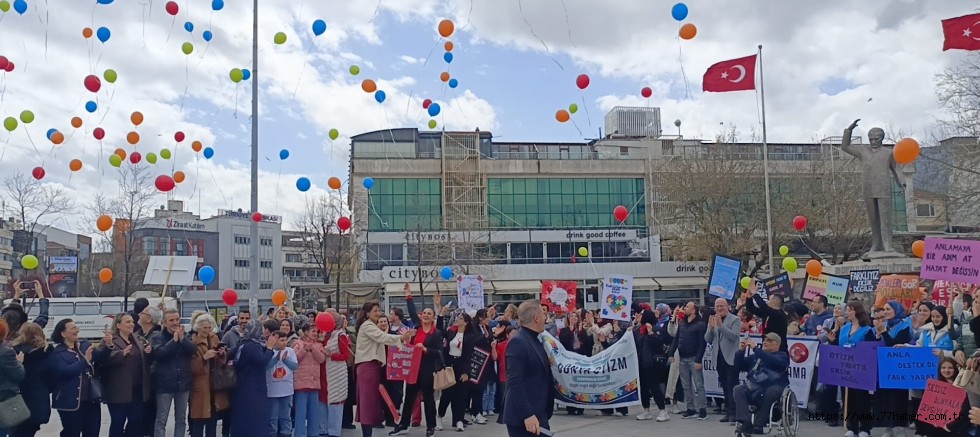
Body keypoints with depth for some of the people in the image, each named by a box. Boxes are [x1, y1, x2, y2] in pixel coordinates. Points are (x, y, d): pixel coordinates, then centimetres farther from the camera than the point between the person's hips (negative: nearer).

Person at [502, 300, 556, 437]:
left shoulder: (535, 340, 14)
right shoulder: (518, 342, -15)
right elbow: (515, 382, -22)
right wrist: (527, 415, -26)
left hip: (539, 415, 9)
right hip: (522, 418, -9)